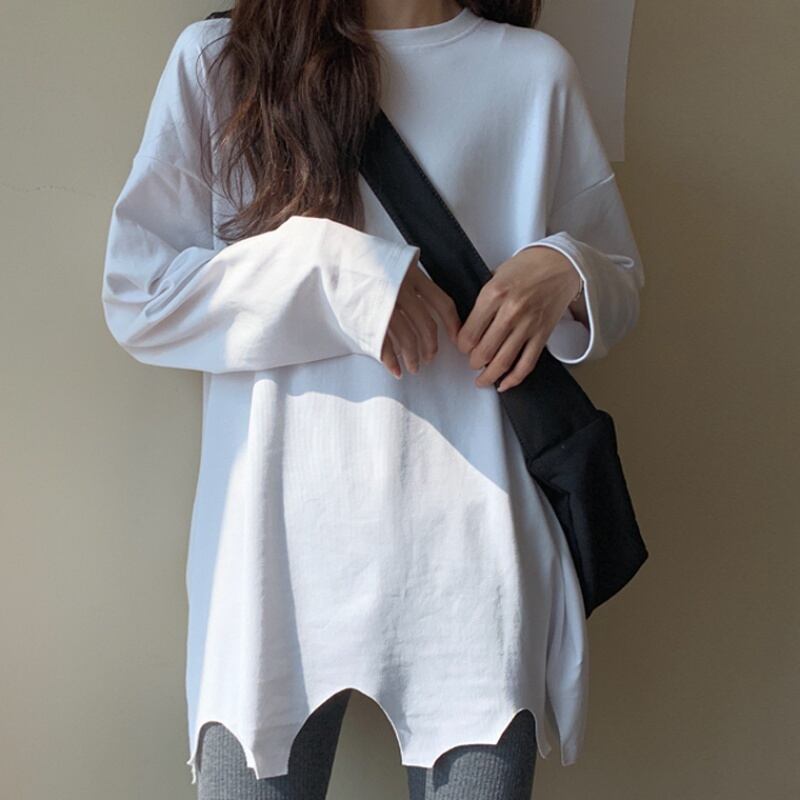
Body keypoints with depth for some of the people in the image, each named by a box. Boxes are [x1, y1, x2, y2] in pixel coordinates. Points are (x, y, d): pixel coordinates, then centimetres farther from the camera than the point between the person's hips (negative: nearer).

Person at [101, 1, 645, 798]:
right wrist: (323, 263, -12)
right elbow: (135, 292, 1)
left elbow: (622, 277, 17)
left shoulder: (535, 70, 9)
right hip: (284, 531, 0)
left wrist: (564, 273, -7)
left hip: (472, 533, 1)